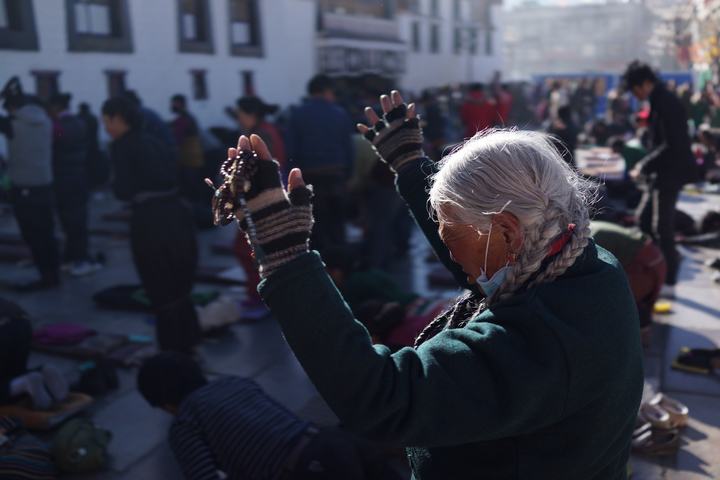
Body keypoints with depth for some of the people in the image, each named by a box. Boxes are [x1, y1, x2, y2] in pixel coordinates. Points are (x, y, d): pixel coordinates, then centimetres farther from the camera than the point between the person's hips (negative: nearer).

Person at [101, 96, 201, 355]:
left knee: (161, 291, 6)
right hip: (176, 214, 7)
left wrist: (115, 184, 10)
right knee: (180, 288, 19)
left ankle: (172, 350, 16)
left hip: (150, 220, -7)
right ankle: (187, 344, 30)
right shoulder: (150, 141, 16)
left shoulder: (121, 146, -5)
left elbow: (124, 192, -11)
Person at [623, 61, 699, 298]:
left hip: (670, 173, -10)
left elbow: (672, 145, -24)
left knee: (662, 227, -3)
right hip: (660, 174, 10)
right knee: (643, 217, 15)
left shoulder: (666, 103, -19)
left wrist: (644, 167, -19)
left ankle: (668, 283, 7)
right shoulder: (658, 101, 12)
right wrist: (645, 164, 11)